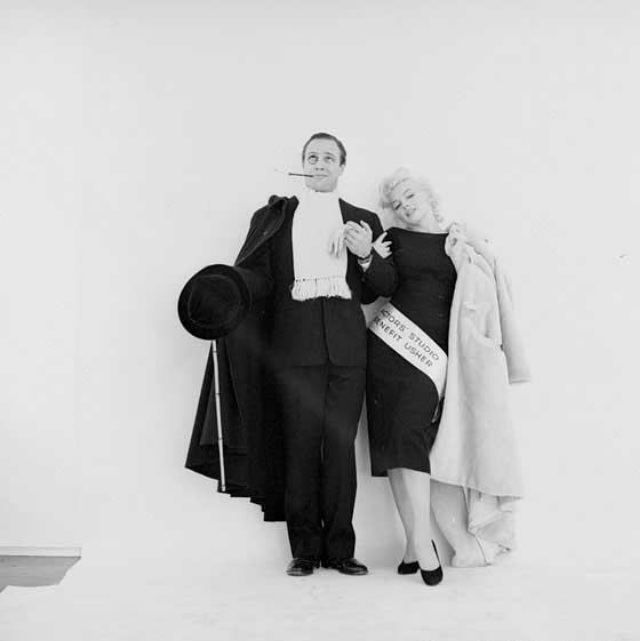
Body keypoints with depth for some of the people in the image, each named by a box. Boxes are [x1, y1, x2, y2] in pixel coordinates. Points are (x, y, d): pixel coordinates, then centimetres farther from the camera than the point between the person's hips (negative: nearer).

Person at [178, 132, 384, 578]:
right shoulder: (274, 217, 14)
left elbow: (372, 292, 15)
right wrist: (220, 295, -17)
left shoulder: (364, 220, 18)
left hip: (347, 345, 1)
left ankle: (339, 548, 12)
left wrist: (365, 256, -3)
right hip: (295, 343, -1)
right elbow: (255, 277, 2)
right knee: (300, 445, 0)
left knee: (341, 445, 1)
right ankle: (305, 549, 11)